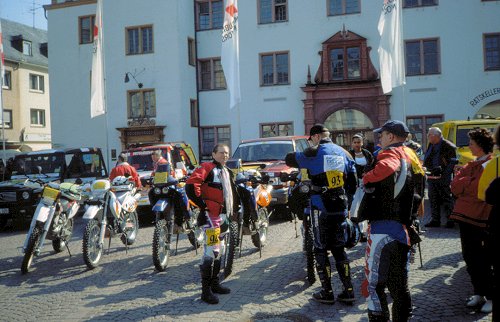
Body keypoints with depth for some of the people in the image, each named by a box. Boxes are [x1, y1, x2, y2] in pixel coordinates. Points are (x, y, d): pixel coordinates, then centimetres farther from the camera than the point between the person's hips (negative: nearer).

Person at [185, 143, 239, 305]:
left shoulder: (228, 172, 18)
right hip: (211, 215, -10)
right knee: (211, 251, -12)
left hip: (223, 215, 10)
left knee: (219, 249, 16)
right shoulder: (208, 168, -10)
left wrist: (234, 207, 21)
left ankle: (214, 283, 29)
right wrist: (202, 203, -18)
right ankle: (206, 290, -7)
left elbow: (232, 191, 33)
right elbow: (191, 185, -23)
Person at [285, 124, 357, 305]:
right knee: (339, 249, 14)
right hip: (341, 208, 5)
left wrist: (298, 156, 24)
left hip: (322, 208, -5)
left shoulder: (314, 153, -7)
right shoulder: (343, 153, 10)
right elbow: (353, 182, 15)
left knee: (321, 250, 5)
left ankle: (327, 293, 7)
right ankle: (348, 291, 12)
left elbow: (289, 160, 4)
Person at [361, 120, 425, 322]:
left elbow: (386, 168, -33)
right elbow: (416, 195, 24)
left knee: (374, 284, -2)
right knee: (399, 284, 18)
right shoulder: (411, 156, 19)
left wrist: (367, 179, -16)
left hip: (384, 227, -9)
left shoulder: (392, 153, -8)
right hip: (403, 228, 9)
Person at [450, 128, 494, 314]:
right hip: (465, 216, 7)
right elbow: (455, 186, 4)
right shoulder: (472, 164, 16)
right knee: (469, 257, 11)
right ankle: (479, 293, 24)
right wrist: (470, 183, -8)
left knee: (482, 259, 0)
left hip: (481, 219, -7)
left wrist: (464, 183, -8)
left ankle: (490, 296, 13)